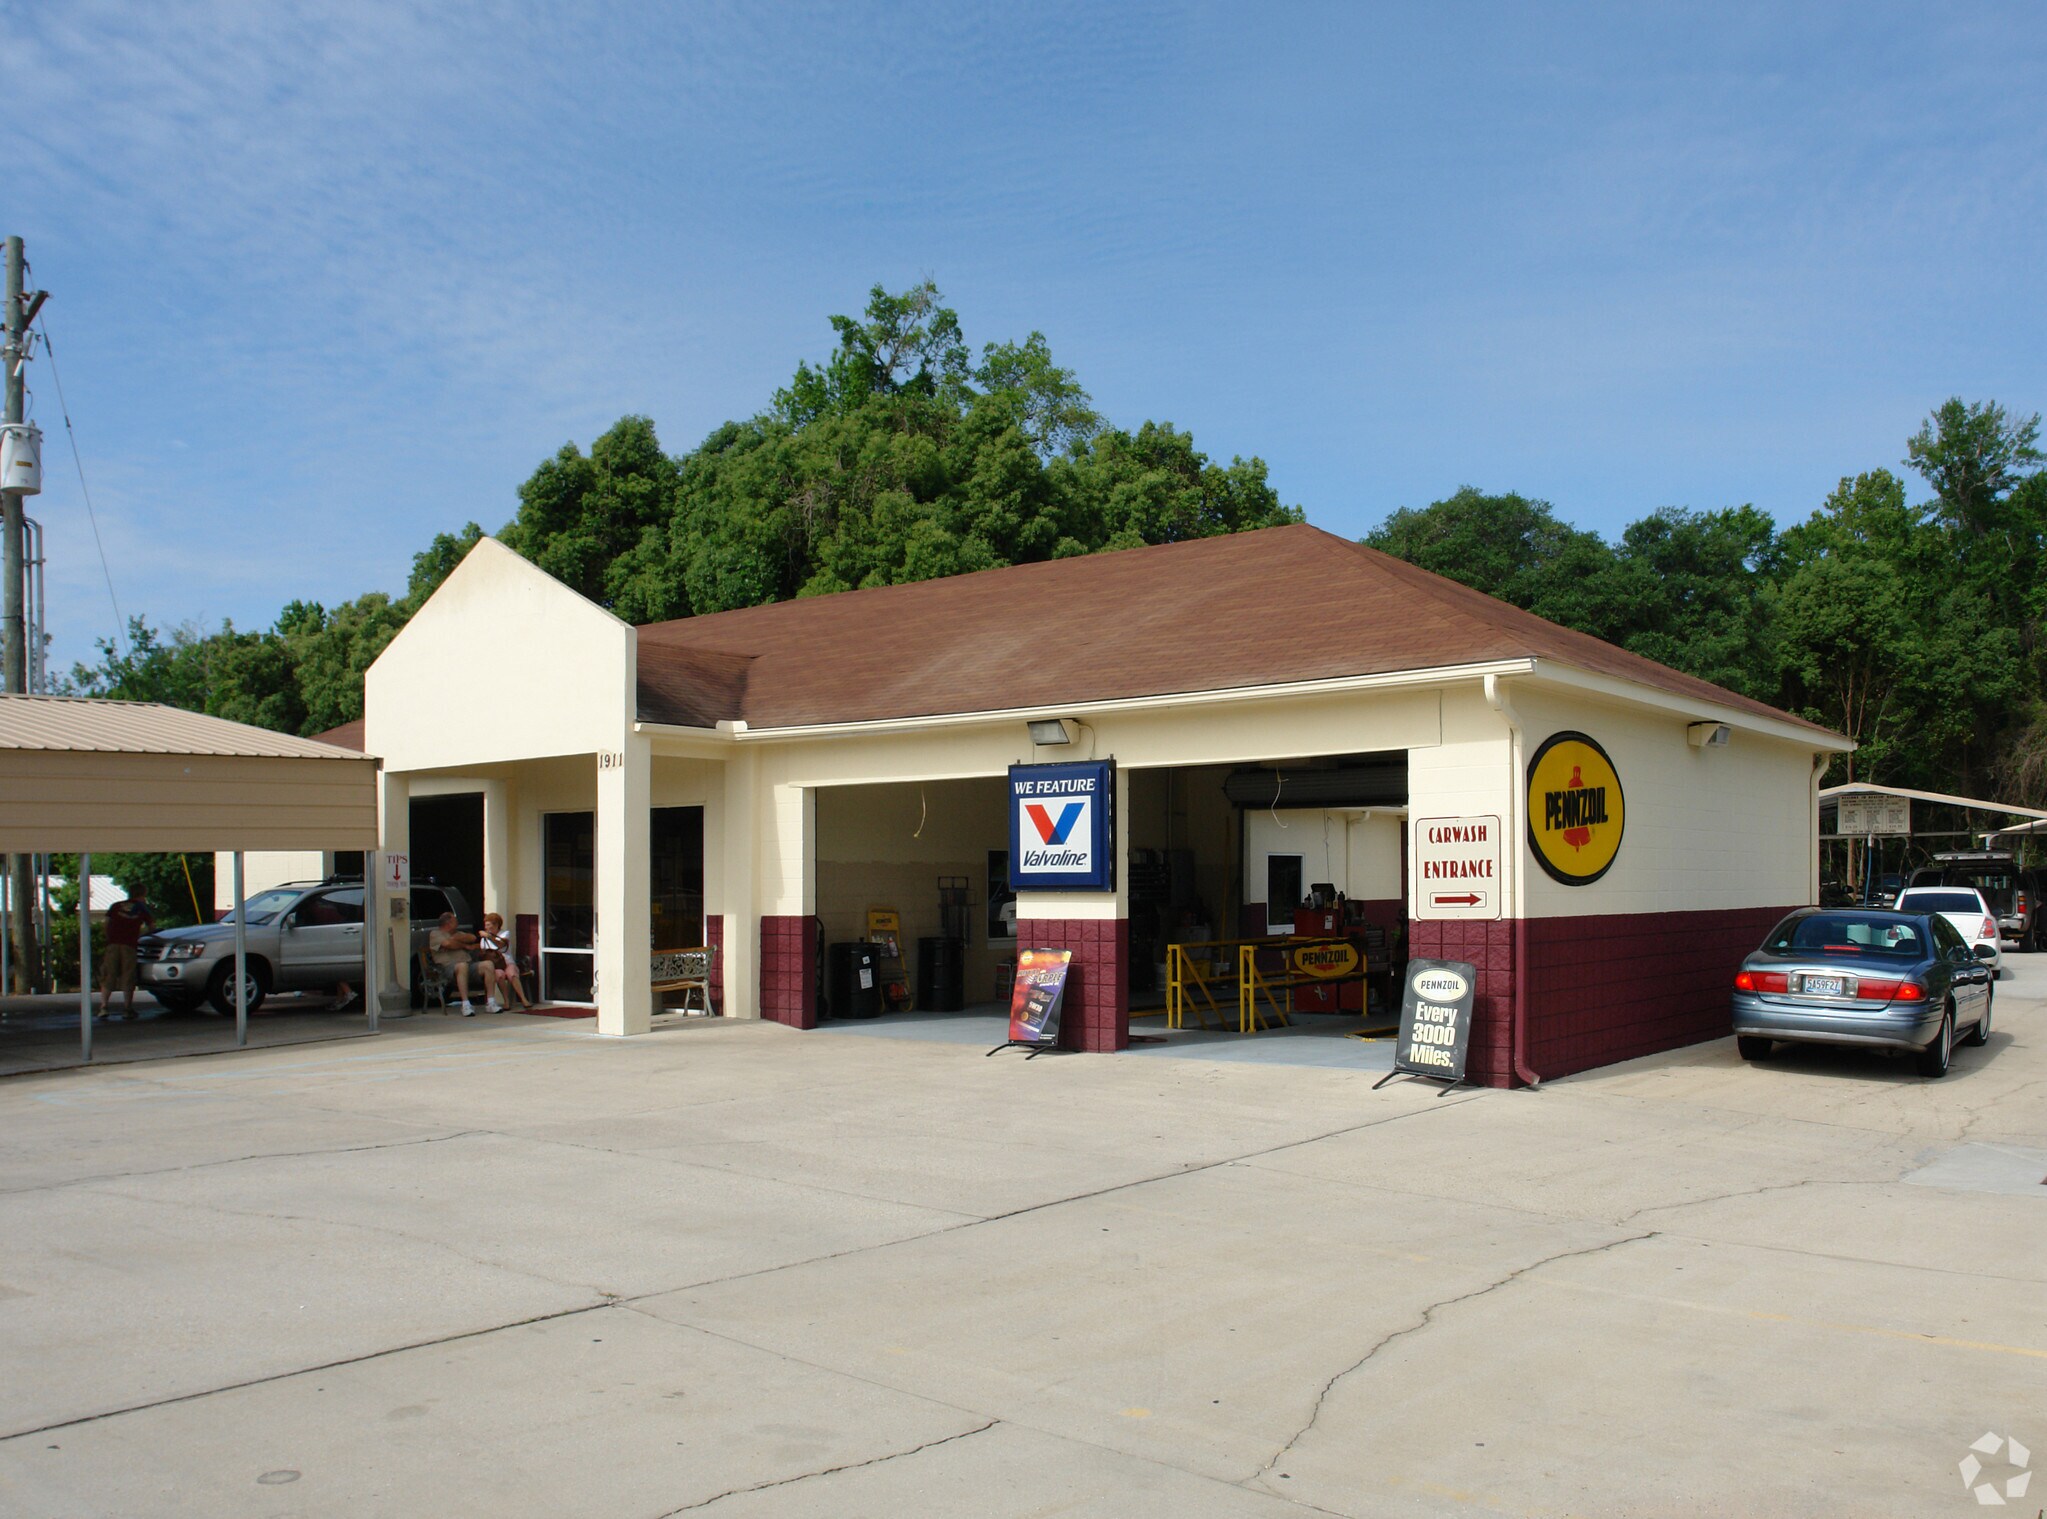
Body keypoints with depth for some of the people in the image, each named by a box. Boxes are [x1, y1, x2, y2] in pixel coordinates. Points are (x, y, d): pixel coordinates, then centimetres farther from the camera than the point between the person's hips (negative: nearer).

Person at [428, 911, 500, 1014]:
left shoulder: (457, 933, 33)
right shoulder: (435, 934, 12)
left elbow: (473, 938, 15)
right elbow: (448, 943, -8)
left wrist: (457, 938, 2)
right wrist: (466, 946, 4)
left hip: (468, 964, 7)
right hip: (449, 967, -7)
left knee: (488, 964, -19)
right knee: (462, 965, -41)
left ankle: (491, 1003, -22)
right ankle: (465, 1005, -44)